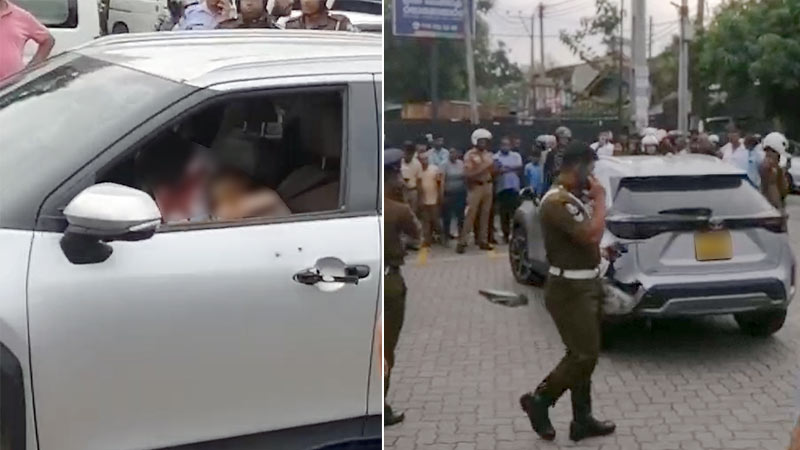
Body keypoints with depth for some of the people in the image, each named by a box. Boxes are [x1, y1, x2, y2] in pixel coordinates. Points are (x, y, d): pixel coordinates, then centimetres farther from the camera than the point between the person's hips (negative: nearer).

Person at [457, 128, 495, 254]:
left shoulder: (488, 154, 10)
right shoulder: (470, 155, -6)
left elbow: (492, 171, 16)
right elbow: (468, 174, -14)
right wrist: (483, 168, -18)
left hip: (487, 186, 5)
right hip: (475, 187, -5)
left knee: (485, 214, 7)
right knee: (470, 215, -8)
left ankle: (483, 241, 14)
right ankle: (462, 242, -5)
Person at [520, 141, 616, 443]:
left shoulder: (573, 197, 10)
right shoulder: (557, 201, -22)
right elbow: (592, 234, -28)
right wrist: (600, 199, -16)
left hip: (586, 283, 10)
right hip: (569, 289, -10)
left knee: (583, 355, 14)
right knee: (584, 356, -5)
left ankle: (582, 420, 23)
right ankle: (538, 400, 12)